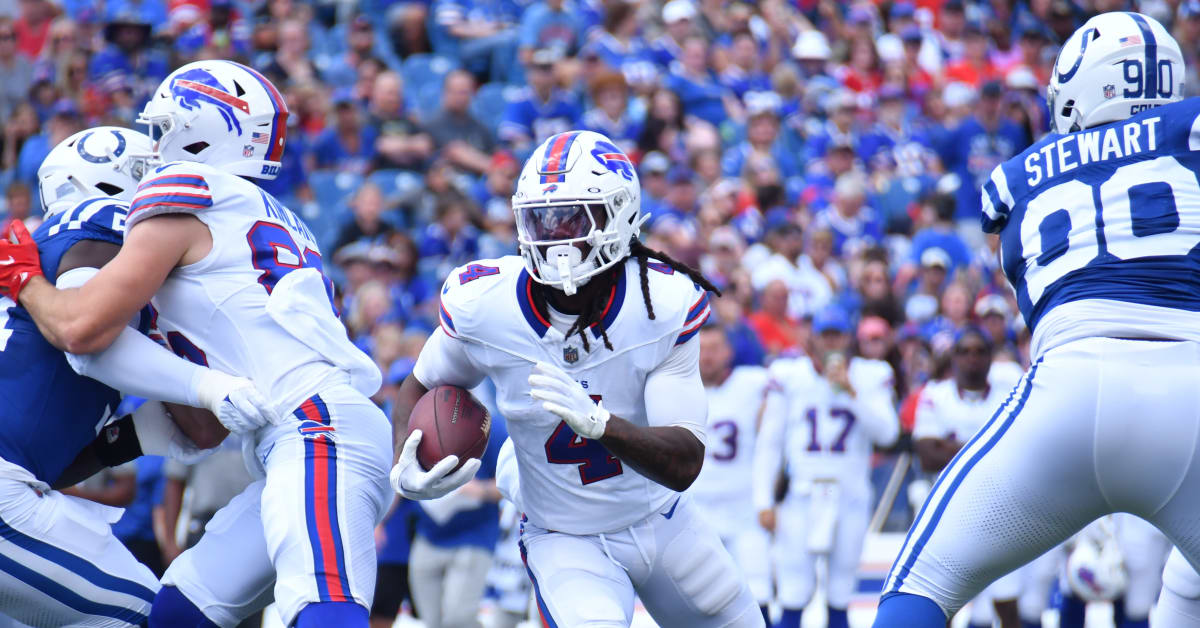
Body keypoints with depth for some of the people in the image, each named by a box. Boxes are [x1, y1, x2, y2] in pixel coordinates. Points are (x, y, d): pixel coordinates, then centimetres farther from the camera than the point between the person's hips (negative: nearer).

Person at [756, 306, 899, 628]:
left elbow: (887, 433, -8)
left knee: (839, 600, 4)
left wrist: (850, 391, -15)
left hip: (850, 499, 1)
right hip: (799, 498, -1)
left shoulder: (871, 377, 5)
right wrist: (764, 501, -2)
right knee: (793, 598, -9)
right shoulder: (787, 375, 3)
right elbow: (768, 442, 4)